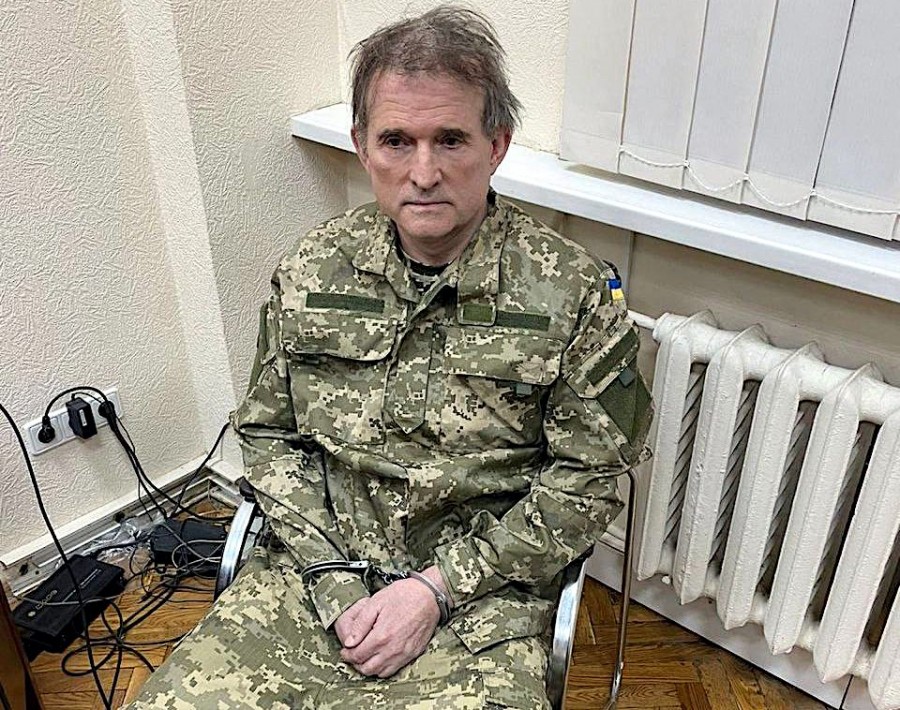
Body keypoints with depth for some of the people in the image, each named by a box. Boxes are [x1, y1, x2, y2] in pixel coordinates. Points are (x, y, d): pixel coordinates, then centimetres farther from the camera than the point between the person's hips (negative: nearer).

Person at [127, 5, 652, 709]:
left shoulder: (576, 293, -10)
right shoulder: (311, 269, 0)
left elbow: (586, 479, -6)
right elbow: (270, 434, 7)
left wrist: (439, 587, -11)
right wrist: (332, 575, -5)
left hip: (479, 597, -1)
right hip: (319, 571, 2)